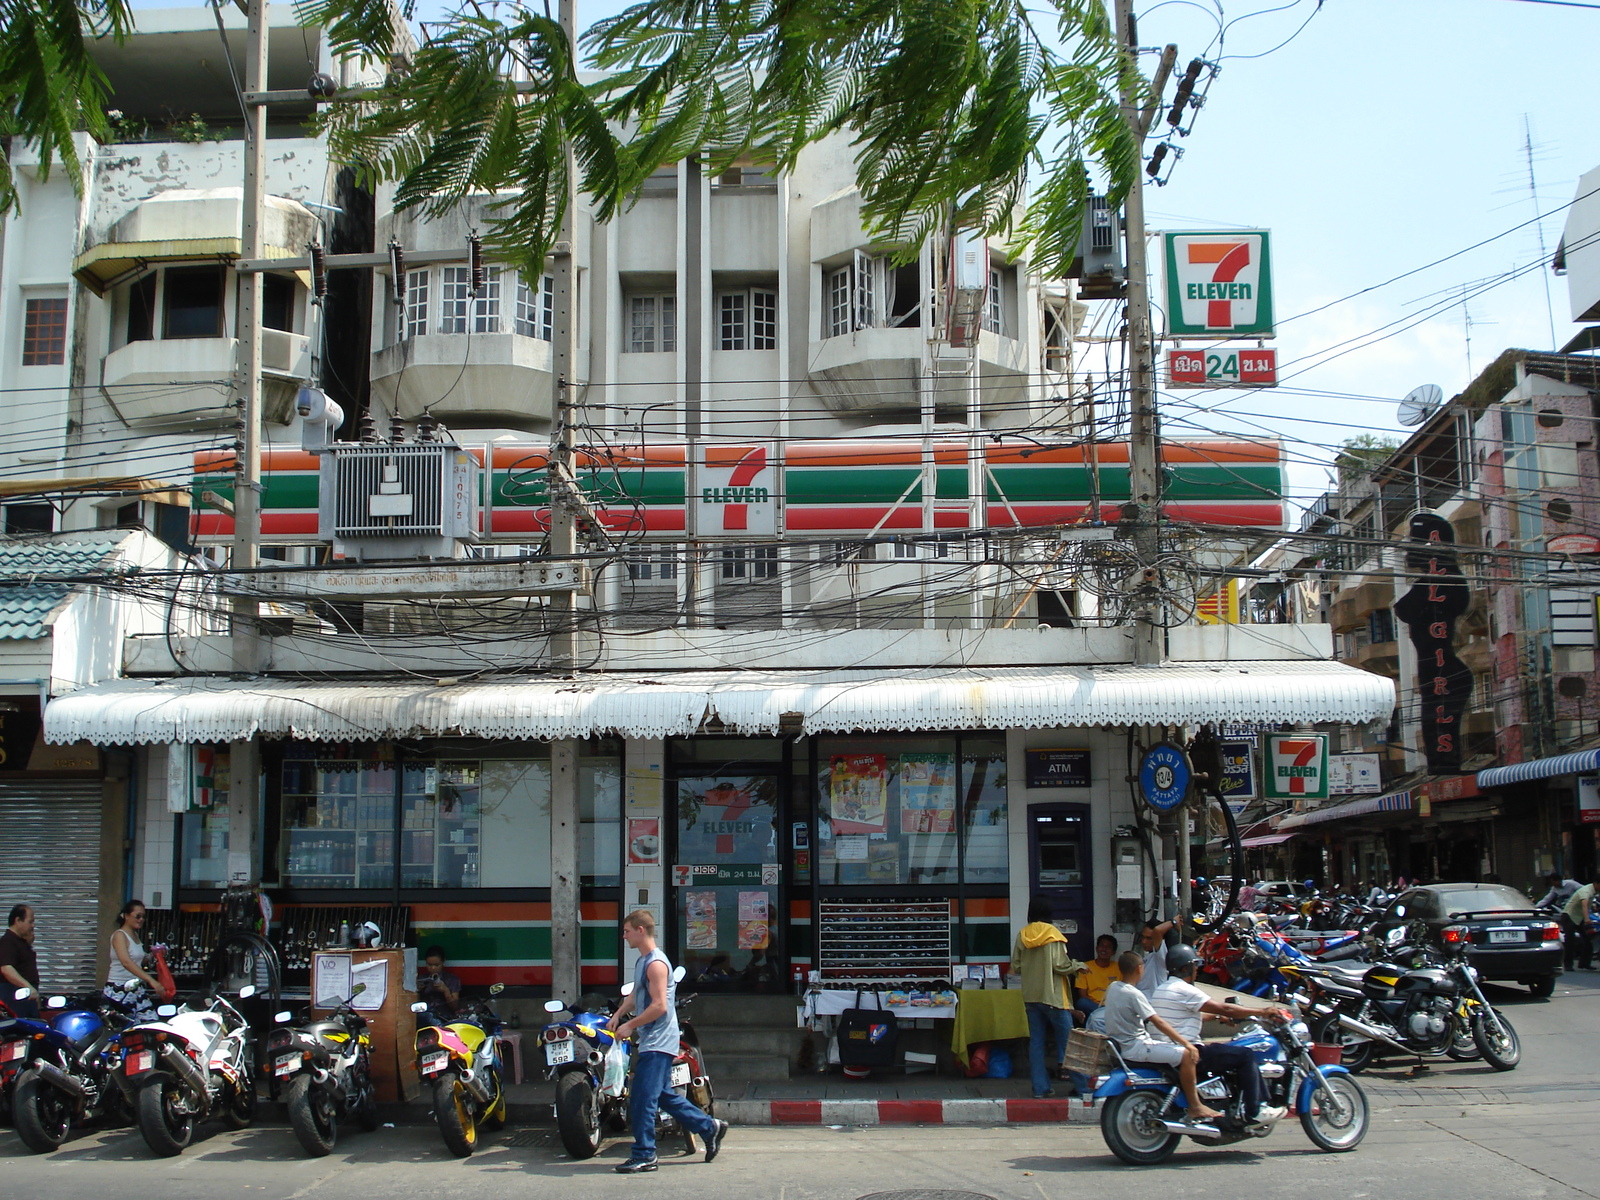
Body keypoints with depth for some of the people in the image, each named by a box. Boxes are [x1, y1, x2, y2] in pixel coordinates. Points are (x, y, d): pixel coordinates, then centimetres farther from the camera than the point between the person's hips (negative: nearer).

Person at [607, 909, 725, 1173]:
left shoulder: (655, 963, -17)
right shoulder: (641, 961, 14)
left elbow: (659, 1006, -23)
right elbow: (635, 994, 25)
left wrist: (630, 1025, -18)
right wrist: (618, 1015, 10)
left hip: (657, 1043, -10)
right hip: (652, 1041, 10)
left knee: (642, 1099, -8)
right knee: (663, 1095, 15)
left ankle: (643, 1155, -1)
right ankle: (709, 1127, 22)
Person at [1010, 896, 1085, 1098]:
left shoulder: (1022, 935, 4)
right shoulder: (1052, 934, -10)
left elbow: (1015, 968, 6)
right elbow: (1060, 965, -14)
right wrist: (1078, 965, 3)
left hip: (1030, 996, 5)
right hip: (1052, 996, -5)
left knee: (1036, 1041, 6)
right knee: (1066, 1038, 3)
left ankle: (1040, 1087, 6)